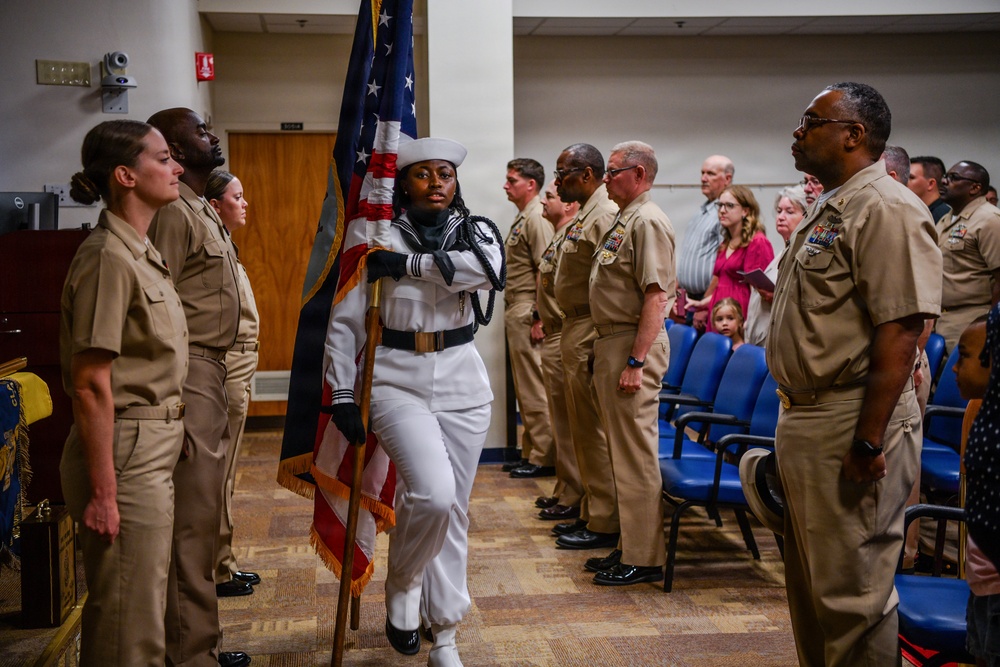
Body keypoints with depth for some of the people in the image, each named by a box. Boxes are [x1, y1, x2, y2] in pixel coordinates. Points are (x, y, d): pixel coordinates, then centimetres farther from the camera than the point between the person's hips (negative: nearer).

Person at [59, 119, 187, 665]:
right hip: (125, 453, -9)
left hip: (154, 450, 9)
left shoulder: (138, 252, 13)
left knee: (138, 607, 19)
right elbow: (90, 385, -20)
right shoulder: (108, 258, -17)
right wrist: (102, 491, -20)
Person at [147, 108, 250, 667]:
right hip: (188, 374, -10)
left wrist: (218, 386, 17)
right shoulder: (173, 213, -13)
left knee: (205, 515, 15)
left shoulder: (203, 211, 18)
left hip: (212, 371, 10)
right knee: (192, 521, -5)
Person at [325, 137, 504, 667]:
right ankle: (401, 587, 10)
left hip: (461, 381, 3)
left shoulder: (473, 231, 5)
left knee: (453, 508, 8)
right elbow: (345, 321, -1)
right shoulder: (376, 238, -2)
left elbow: (491, 268, -19)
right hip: (397, 379, -3)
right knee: (432, 493, -21)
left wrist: (410, 264, -19)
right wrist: (342, 395, -5)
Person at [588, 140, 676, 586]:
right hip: (612, 343, 11)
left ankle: (644, 559, 3)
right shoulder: (623, 220, 18)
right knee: (622, 450, 15)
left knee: (636, 453, -5)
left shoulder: (648, 221, -14)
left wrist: (636, 362, -25)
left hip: (632, 347, -11)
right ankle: (630, 546, 25)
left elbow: (656, 297, -22)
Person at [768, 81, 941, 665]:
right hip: (806, 418, 10)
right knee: (810, 582, 19)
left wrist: (868, 442, -24)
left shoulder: (886, 209, -15)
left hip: (851, 424, -10)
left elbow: (899, 335, -22)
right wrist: (796, 419, 18)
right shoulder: (828, 210, 16)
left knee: (853, 594, -2)